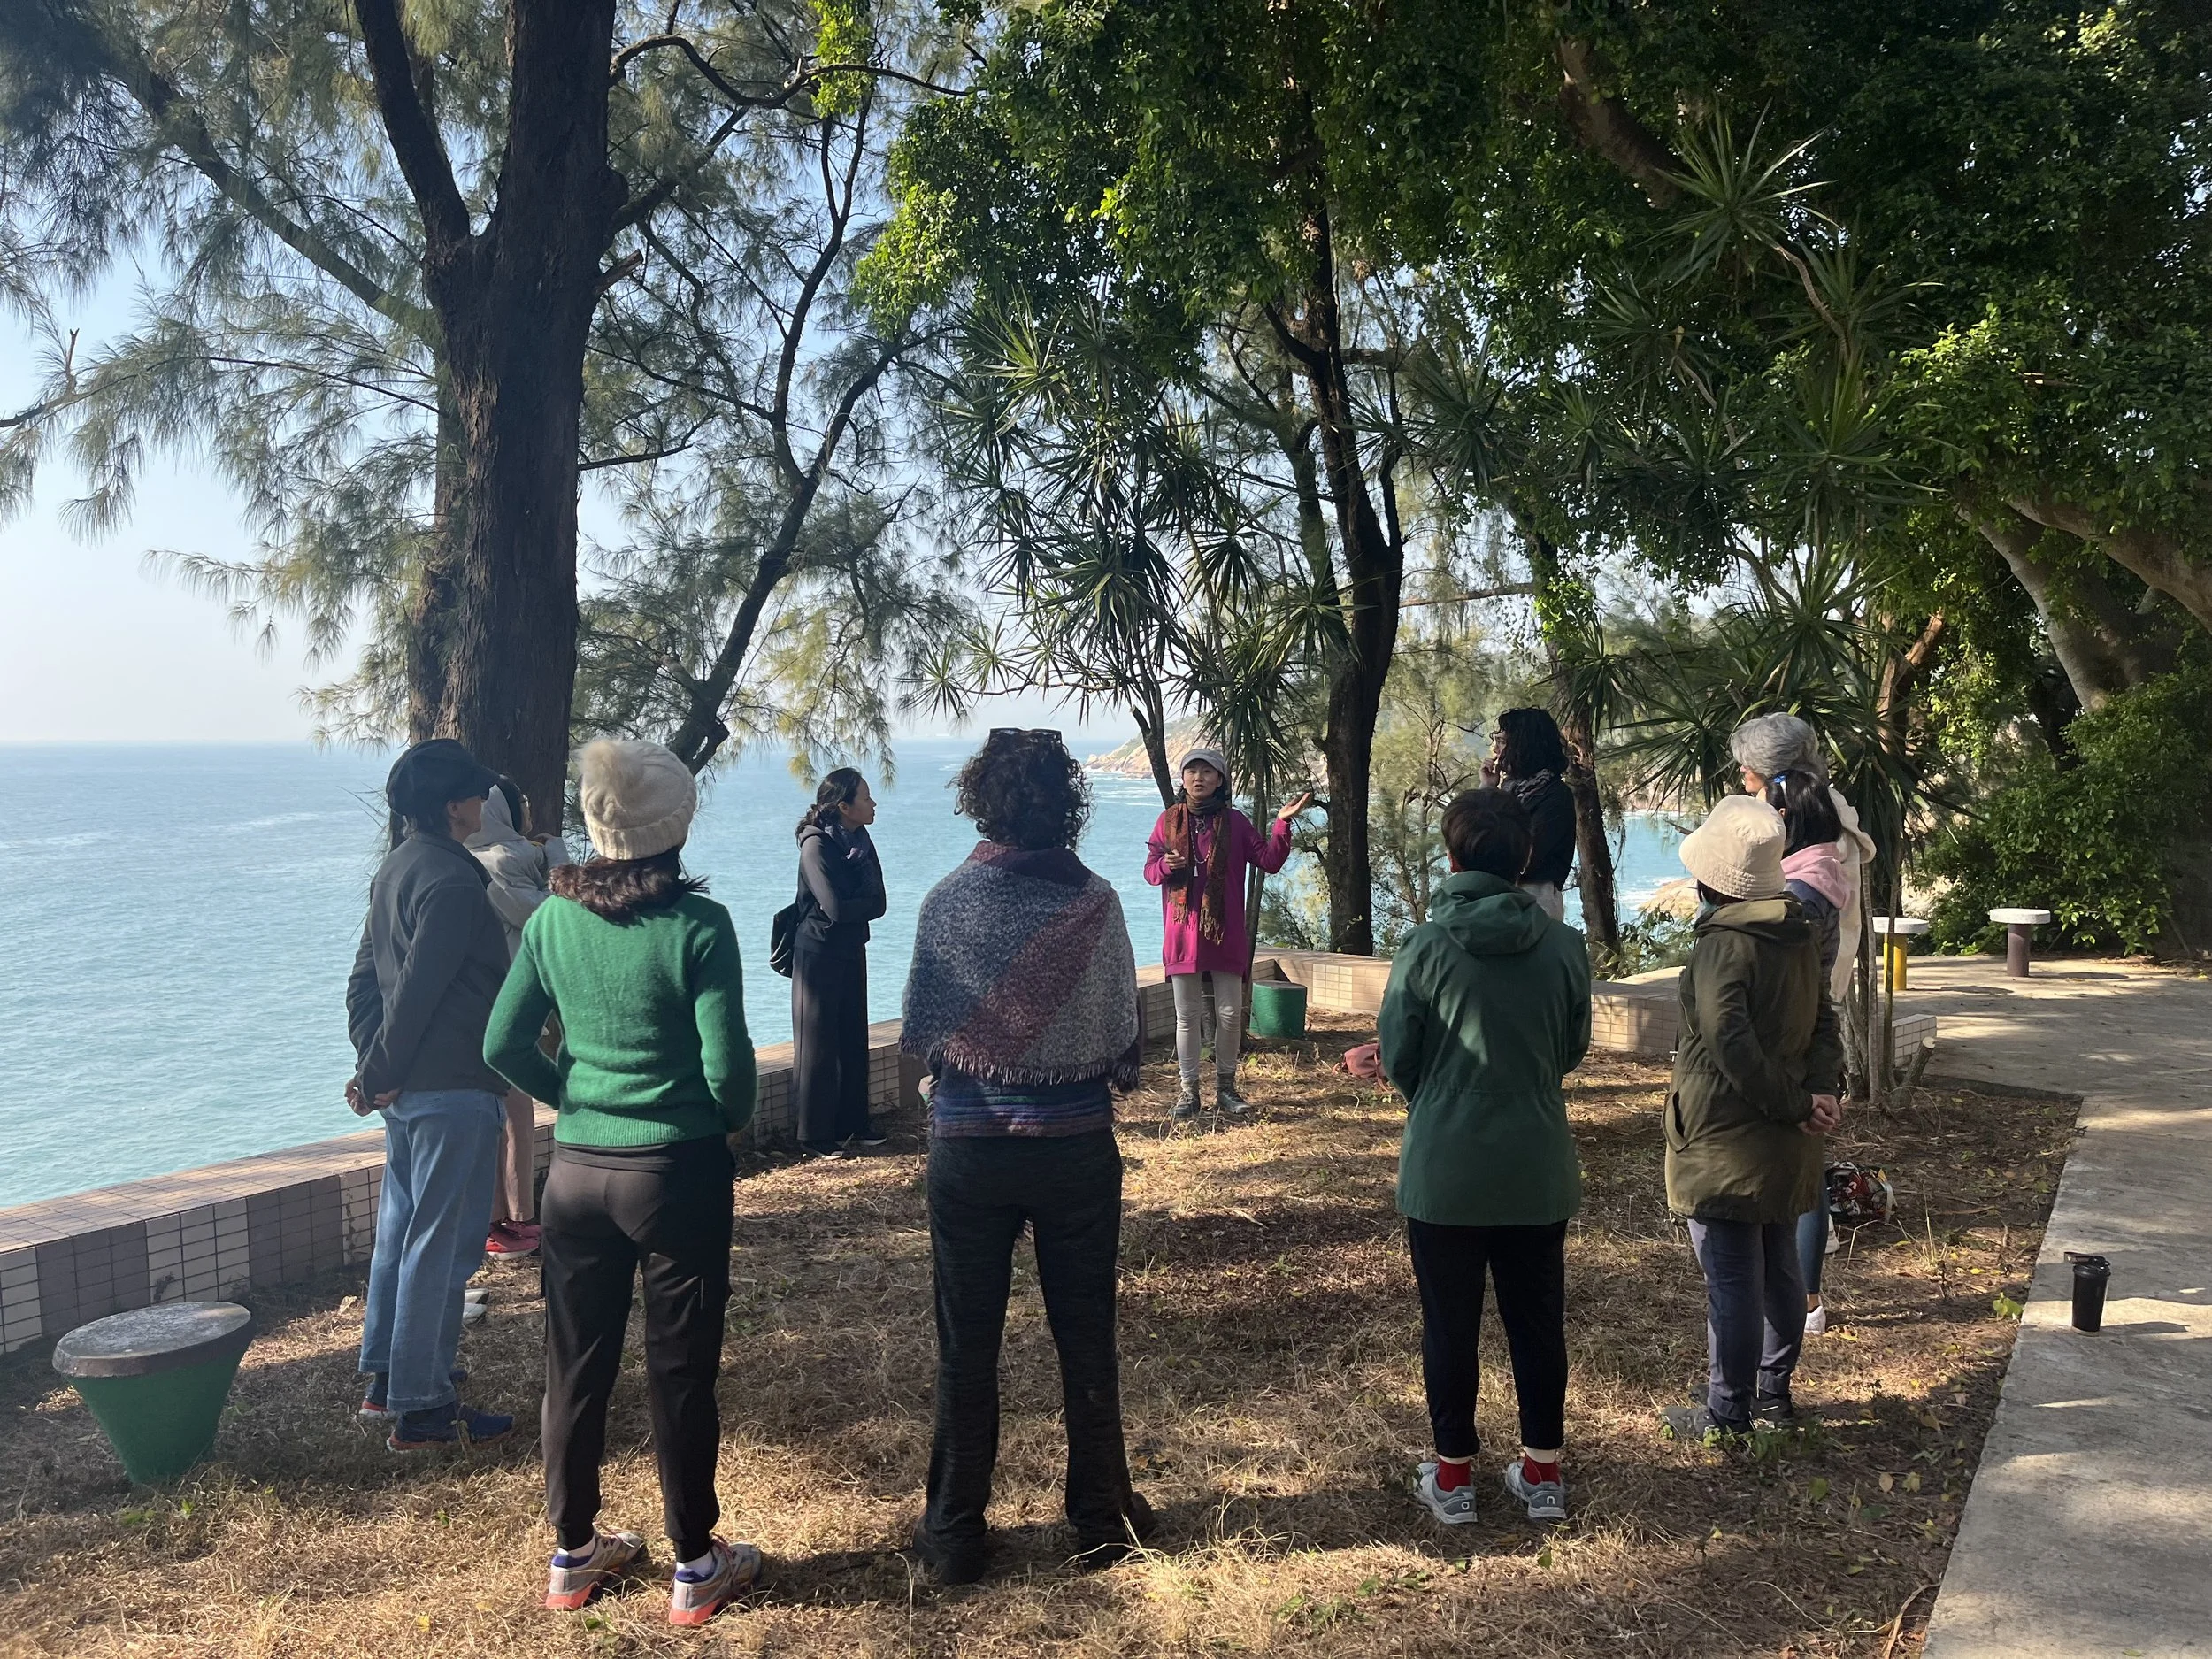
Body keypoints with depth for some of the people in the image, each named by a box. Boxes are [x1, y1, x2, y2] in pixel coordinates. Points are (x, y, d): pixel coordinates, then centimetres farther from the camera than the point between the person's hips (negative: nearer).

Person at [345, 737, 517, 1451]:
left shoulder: (395, 869, 11)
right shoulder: (452, 881, -19)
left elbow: (366, 978, 13)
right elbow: (418, 990, -21)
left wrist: (373, 1066, 7)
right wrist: (380, 1075, -11)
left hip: (407, 1087, 10)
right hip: (454, 1089, -10)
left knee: (401, 1229, 19)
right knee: (442, 1247, -2)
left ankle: (386, 1379, 31)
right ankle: (422, 1408, 6)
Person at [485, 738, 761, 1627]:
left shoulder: (553, 919, -2)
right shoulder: (696, 926, -16)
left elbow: (504, 1046, 2)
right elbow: (727, 1066, -16)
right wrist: (734, 1119, 4)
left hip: (577, 1170, 4)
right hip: (678, 1171, -4)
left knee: (576, 1364, 16)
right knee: (680, 1370, 8)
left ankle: (575, 1553, 31)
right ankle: (696, 1567, 21)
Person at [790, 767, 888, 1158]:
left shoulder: (859, 840, 5)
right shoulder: (817, 846, -17)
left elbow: (878, 902, -3)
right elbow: (836, 908, -24)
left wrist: (853, 906, -19)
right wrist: (866, 904, -8)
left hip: (852, 953, 7)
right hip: (819, 955, -7)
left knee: (854, 1041, 12)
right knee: (818, 1046, 1)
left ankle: (853, 1125, 23)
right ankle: (815, 1135, 9)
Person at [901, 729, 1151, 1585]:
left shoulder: (949, 900, -10)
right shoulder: (1095, 902, -9)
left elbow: (918, 1034, -6)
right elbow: (1124, 1036, -5)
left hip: (968, 1147, 0)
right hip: (1077, 1147, 1)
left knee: (966, 1346, 12)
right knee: (1086, 1338, 14)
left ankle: (954, 1532, 23)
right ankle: (1102, 1518, 27)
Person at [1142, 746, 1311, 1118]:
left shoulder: (1235, 822, 4)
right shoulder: (1169, 821, 5)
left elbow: (1270, 861, 0)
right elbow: (1149, 869, 8)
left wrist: (1282, 823, -11)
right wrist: (1165, 866, -14)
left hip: (1226, 933, 0)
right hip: (1182, 932, 0)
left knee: (1230, 1013, 5)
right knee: (1187, 1015, 5)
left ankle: (1225, 1087, 19)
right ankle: (1189, 1089, 14)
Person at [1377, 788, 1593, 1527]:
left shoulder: (1425, 948, -14)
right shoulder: (1564, 946, -7)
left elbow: (1396, 1058, -5)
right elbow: (1573, 1051, 5)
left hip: (1443, 1171, -2)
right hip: (1538, 1170, 2)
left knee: (1449, 1327, 12)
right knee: (1538, 1324, 16)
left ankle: (1454, 1475, 24)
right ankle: (1543, 1472, 27)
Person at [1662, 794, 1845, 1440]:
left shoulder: (1722, 947, -21)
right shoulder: (1799, 937, 6)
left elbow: (1733, 1046, -27)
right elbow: (1822, 1023, 7)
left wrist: (1795, 1106, -17)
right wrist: (1817, 1092, -6)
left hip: (1726, 1144, -8)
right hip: (1783, 1147, 9)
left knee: (1731, 1282, 1)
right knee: (1779, 1270, 19)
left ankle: (1727, 1413, 12)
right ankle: (1774, 1393, 32)